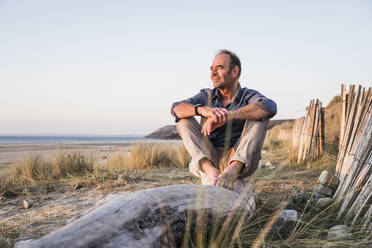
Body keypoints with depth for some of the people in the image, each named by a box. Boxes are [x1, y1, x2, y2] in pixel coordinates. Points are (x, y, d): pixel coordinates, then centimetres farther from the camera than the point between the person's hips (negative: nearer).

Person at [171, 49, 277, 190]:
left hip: (240, 161, -2)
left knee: (260, 115, -18)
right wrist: (203, 110, -33)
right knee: (184, 119, -11)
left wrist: (225, 116, -35)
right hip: (208, 160, 2)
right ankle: (210, 171, -32)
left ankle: (232, 171, -39)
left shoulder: (248, 96, 1)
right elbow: (176, 109, -10)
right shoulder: (207, 96, 8)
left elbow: (269, 107, -25)